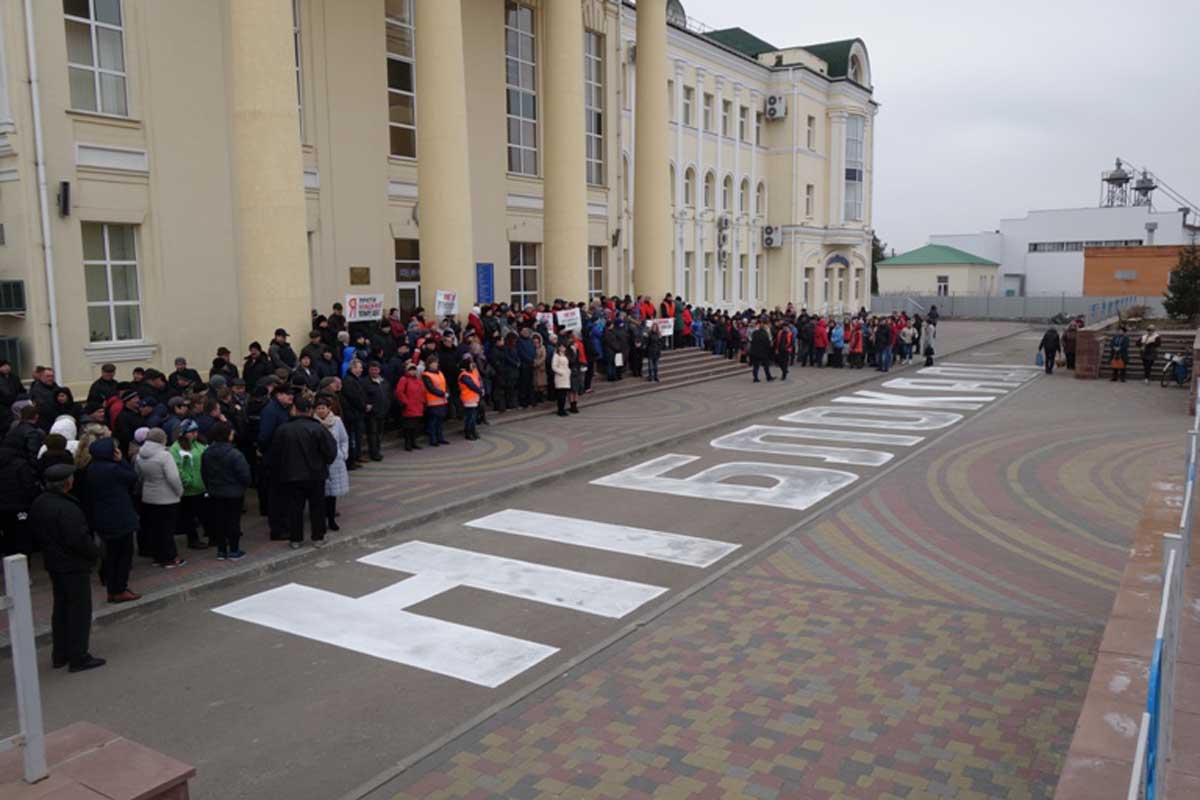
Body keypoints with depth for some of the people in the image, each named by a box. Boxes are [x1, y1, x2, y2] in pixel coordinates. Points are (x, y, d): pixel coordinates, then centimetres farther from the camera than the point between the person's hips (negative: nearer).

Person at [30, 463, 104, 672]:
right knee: (79, 611, 1)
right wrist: (95, 553, -12)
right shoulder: (67, 509, -26)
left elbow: (38, 532, 13)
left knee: (61, 608, 19)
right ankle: (78, 658, 6)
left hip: (54, 563, 9)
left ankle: (60, 655, 28)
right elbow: (78, 539, -27)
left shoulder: (39, 503, 3)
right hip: (74, 567, -9)